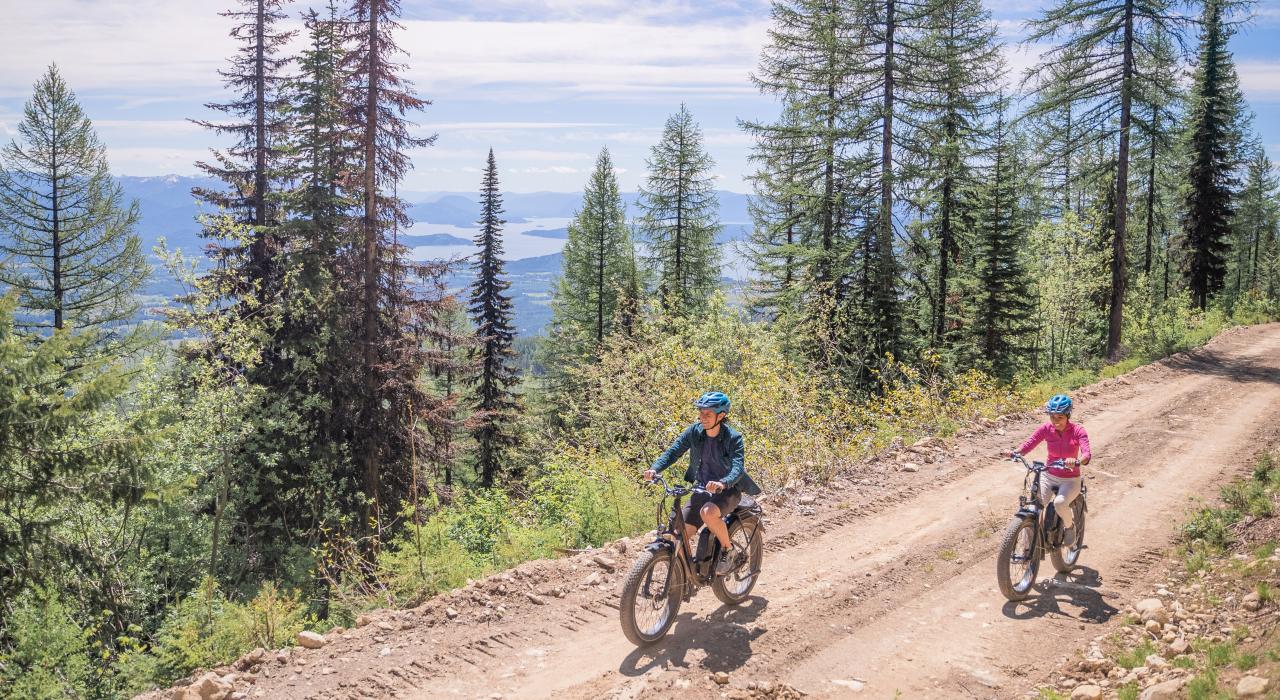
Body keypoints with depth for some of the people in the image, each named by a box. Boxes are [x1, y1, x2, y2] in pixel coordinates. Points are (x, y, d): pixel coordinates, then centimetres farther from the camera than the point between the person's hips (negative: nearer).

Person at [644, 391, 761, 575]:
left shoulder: (733, 438, -18)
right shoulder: (694, 431, -7)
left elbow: (738, 468, -29)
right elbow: (673, 451, -10)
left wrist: (722, 483, -50)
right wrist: (654, 468, -29)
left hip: (727, 490, -4)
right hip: (702, 489, 4)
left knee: (708, 512, -36)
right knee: (681, 533, -10)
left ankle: (728, 549, -9)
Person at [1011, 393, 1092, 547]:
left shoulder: (1077, 430, -13)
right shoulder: (1046, 429, -6)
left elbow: (1087, 454, -26)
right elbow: (1028, 444, -15)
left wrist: (1077, 462, -49)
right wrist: (1015, 452, -37)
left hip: (1070, 480, -3)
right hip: (1049, 477, 3)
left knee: (1060, 503, -32)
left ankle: (1069, 527, 2)